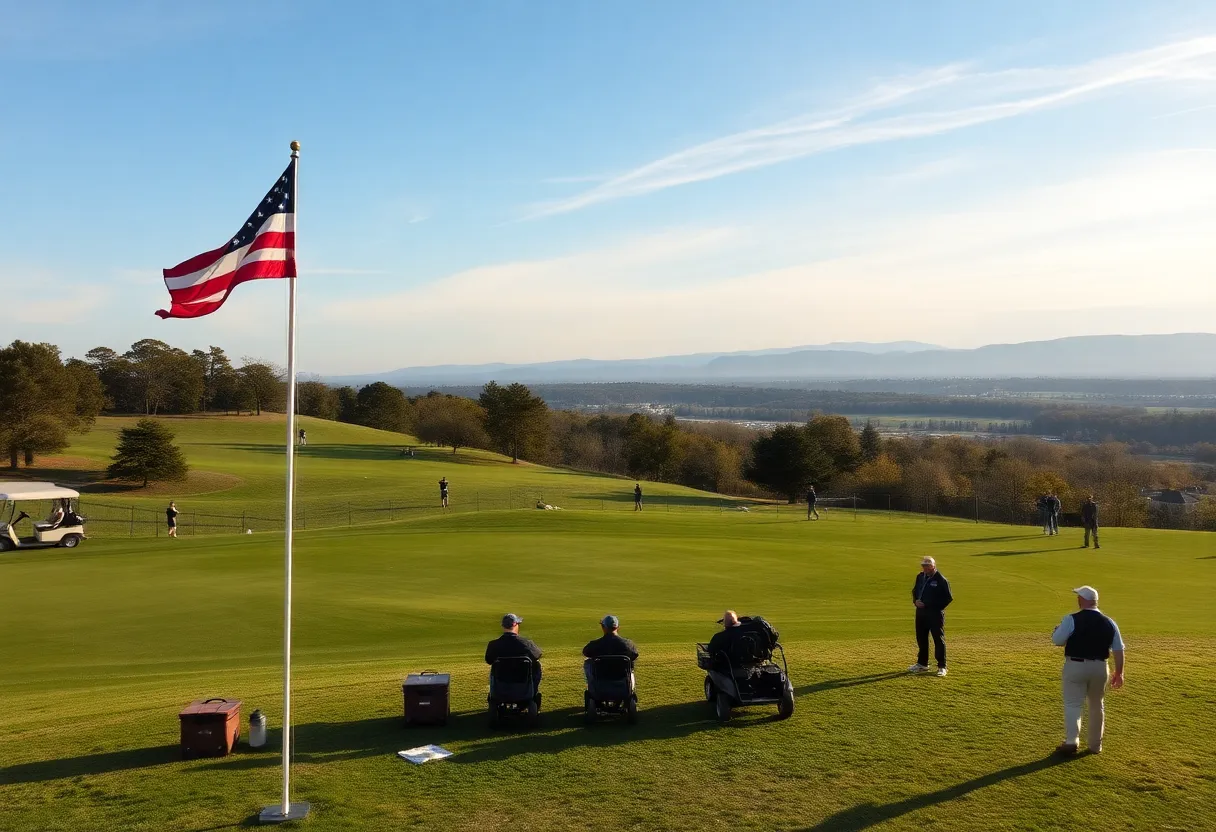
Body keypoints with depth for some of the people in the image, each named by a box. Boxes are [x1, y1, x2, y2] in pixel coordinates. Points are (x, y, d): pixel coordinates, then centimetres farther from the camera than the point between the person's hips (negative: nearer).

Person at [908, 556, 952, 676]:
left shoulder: (941, 580, -12)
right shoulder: (920, 577, 10)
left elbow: (948, 597, -11)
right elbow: (915, 591, 21)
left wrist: (936, 607, -16)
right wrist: (916, 601, 1)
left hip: (935, 613, -7)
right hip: (921, 612, 7)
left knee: (939, 639, -2)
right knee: (921, 638, 14)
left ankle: (942, 667, 5)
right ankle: (922, 664, 27)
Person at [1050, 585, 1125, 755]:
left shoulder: (1072, 619, -12)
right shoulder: (1109, 623, 2)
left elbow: (1057, 641, -12)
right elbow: (1118, 650, 3)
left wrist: (1057, 630, 9)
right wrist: (1119, 673, 11)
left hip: (1075, 666, -4)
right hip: (1099, 667, 4)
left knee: (1073, 704, 2)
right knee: (1096, 705, 17)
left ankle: (1071, 741, -9)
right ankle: (1095, 745, 24)